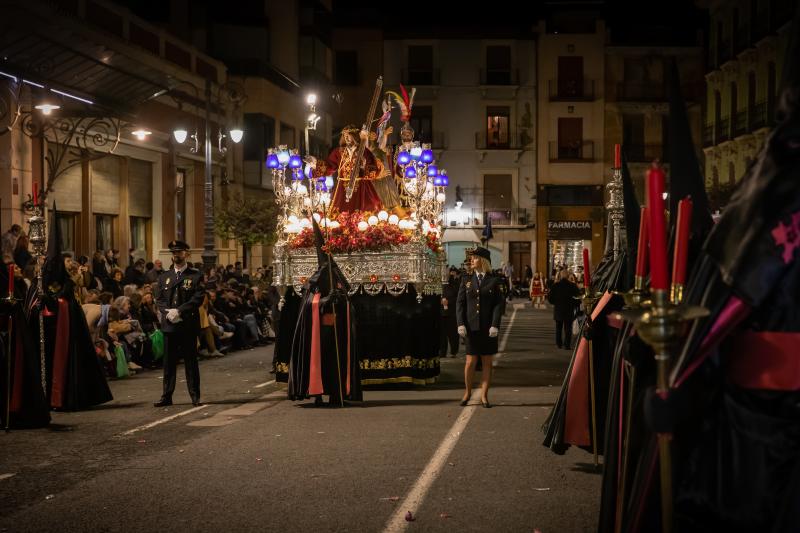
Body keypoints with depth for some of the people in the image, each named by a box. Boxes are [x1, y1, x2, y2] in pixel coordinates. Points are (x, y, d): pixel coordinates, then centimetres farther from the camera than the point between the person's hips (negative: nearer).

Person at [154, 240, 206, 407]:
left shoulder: (196, 276, 3)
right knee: (168, 362, 5)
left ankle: (195, 396, 6)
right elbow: (160, 300, 10)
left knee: (190, 361, 1)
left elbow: (198, 299, -7)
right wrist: (168, 312, -9)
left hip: (188, 324, -3)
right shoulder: (164, 277, 15)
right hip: (169, 324, 3)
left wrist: (179, 311, -16)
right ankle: (167, 396, 9)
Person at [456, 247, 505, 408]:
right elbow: (460, 303, 6)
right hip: (471, 327, 1)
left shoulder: (495, 281, 1)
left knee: (487, 362, 4)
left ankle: (484, 395, 12)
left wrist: (495, 325, -13)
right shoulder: (466, 280, 9)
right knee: (471, 362, 0)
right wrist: (461, 324, -5)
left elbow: (500, 304, -3)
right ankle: (467, 391, 19)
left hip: (488, 328, -1)